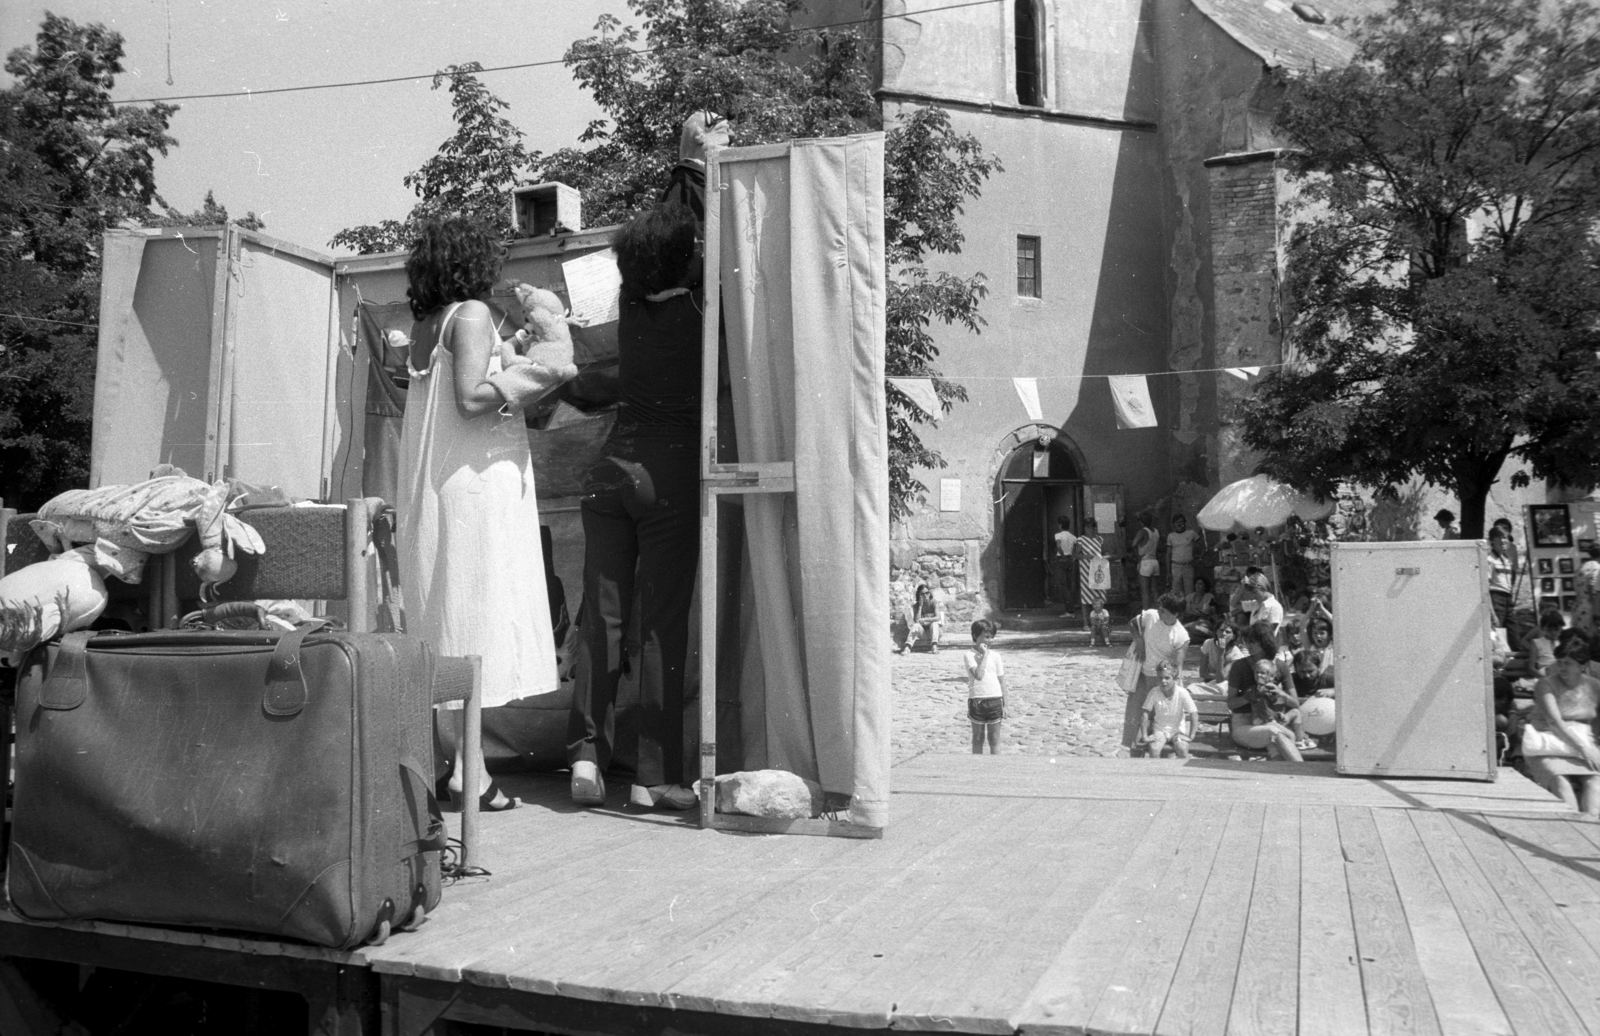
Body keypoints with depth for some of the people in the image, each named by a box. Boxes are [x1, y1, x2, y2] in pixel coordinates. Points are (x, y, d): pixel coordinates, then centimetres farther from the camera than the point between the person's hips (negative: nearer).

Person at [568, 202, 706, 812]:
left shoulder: (632, 306, 8)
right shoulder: (698, 308, -3)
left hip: (611, 467, 4)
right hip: (672, 471, -4)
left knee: (601, 617, 6)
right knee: (662, 623, -2)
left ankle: (586, 754, 0)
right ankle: (655, 774, 1)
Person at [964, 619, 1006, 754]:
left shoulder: (995, 655, 2)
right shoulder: (968, 655, -6)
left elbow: (1002, 681, 6)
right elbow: (978, 675, -20)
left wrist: (1004, 705, 5)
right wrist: (984, 655, -16)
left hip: (994, 700, 2)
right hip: (976, 701, -2)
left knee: (994, 739, 7)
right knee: (978, 738, 11)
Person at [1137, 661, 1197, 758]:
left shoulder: (1182, 692, -13)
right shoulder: (1154, 692, -12)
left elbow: (1194, 715, -11)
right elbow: (1146, 714, -8)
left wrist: (1191, 736, -16)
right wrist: (1144, 736, -14)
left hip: (1178, 730, 0)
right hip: (1160, 730, 0)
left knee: (1182, 749, -30)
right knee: (1154, 749, -29)